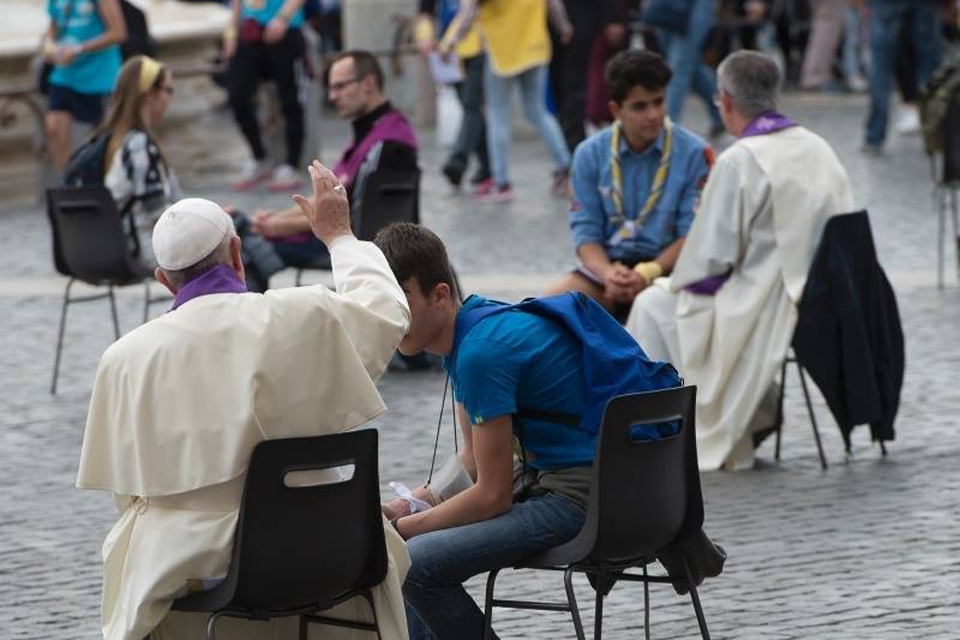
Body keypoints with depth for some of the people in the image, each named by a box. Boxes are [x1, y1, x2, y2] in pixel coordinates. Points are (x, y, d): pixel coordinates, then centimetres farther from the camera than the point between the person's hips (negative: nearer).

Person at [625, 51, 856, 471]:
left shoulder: (739, 161, -19)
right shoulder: (818, 149, 4)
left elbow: (709, 263, -18)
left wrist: (678, 280, 5)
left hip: (763, 314, -8)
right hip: (823, 304, 8)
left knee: (654, 306, 13)